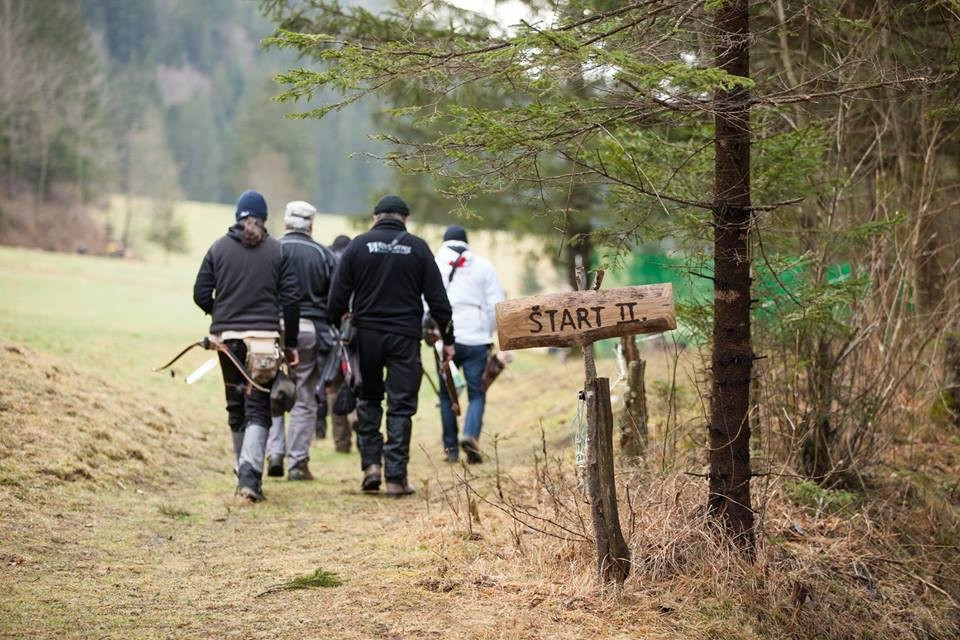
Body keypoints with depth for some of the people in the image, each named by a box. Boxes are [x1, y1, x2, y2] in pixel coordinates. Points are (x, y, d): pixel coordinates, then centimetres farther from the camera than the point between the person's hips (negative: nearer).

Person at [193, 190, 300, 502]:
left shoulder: (219, 248, 3)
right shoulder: (277, 251, 1)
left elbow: (201, 294, 2)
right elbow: (291, 298, -2)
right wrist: (291, 344, 5)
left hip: (227, 336, 2)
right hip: (264, 337, -2)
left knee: (236, 407, 16)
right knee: (258, 408, -3)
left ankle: (244, 471, 26)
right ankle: (250, 470, -22)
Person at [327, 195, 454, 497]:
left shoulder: (358, 245, 2)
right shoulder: (417, 248, 2)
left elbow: (338, 294, 0)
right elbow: (437, 297, 2)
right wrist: (448, 338, 8)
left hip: (366, 335, 1)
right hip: (405, 336, -1)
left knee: (368, 399, 17)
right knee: (401, 406, 2)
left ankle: (371, 463, 7)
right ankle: (396, 477, -1)